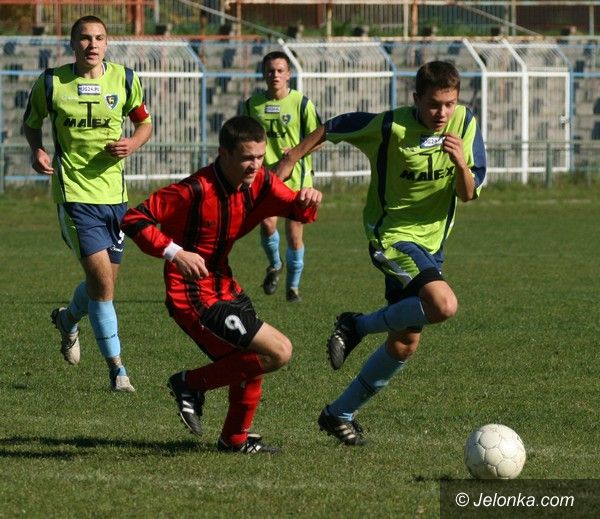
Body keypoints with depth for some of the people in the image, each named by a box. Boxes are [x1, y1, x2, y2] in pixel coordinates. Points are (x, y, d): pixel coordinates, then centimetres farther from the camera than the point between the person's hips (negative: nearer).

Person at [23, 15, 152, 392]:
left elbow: (145, 123, 13)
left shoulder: (124, 79, 2)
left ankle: (68, 319, 46)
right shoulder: (51, 83, -3)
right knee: (102, 279, -13)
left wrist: (132, 144, -8)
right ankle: (116, 367, -3)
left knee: (106, 281, 12)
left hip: (114, 193, 4)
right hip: (74, 193, -4)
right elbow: (31, 123, 12)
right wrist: (37, 150, -9)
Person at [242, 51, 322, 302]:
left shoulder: (301, 103, -3)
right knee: (268, 224, -18)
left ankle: (293, 285, 20)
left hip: (295, 175, -1)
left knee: (294, 233, 1)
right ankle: (274, 264, 14)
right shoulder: (253, 104, 5)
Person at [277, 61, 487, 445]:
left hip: (431, 242, 6)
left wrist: (461, 164, -25)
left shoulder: (465, 125, -6)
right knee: (444, 305, -31)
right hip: (392, 236, -6)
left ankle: (341, 414, 27)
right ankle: (357, 327, -10)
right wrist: (290, 161, 1)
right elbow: (332, 129, -2)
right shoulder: (389, 127, -18)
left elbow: (468, 194, -5)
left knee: (405, 343, 11)